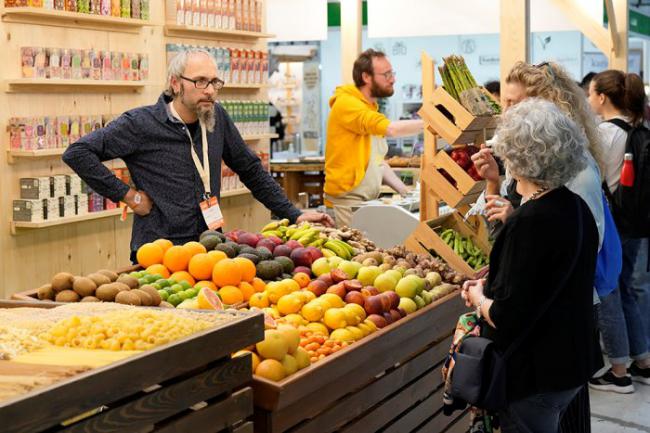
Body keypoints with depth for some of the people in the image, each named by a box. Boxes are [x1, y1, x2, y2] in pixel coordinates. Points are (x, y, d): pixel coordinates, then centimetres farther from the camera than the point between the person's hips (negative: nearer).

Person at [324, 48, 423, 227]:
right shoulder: (346, 103, -12)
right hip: (348, 202, -8)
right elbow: (391, 129, -26)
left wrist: (405, 191, 8)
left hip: (369, 200, 8)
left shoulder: (371, 108, 16)